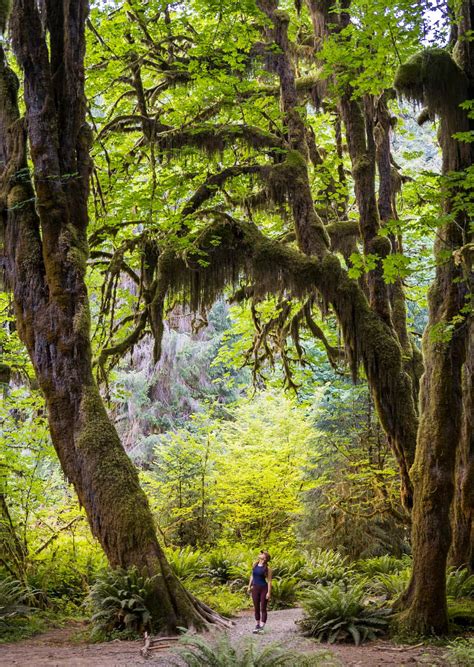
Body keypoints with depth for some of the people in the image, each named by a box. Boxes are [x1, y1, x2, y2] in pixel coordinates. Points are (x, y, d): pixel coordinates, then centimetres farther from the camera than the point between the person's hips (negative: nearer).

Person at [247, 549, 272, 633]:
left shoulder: (267, 568, -8)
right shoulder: (254, 565, 7)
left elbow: (269, 581, -7)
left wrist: (269, 592, -12)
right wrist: (249, 586, 14)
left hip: (264, 589, -5)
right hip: (255, 588, 5)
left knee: (263, 608, -1)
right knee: (256, 608, 11)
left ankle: (262, 627, 0)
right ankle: (257, 625, 22)